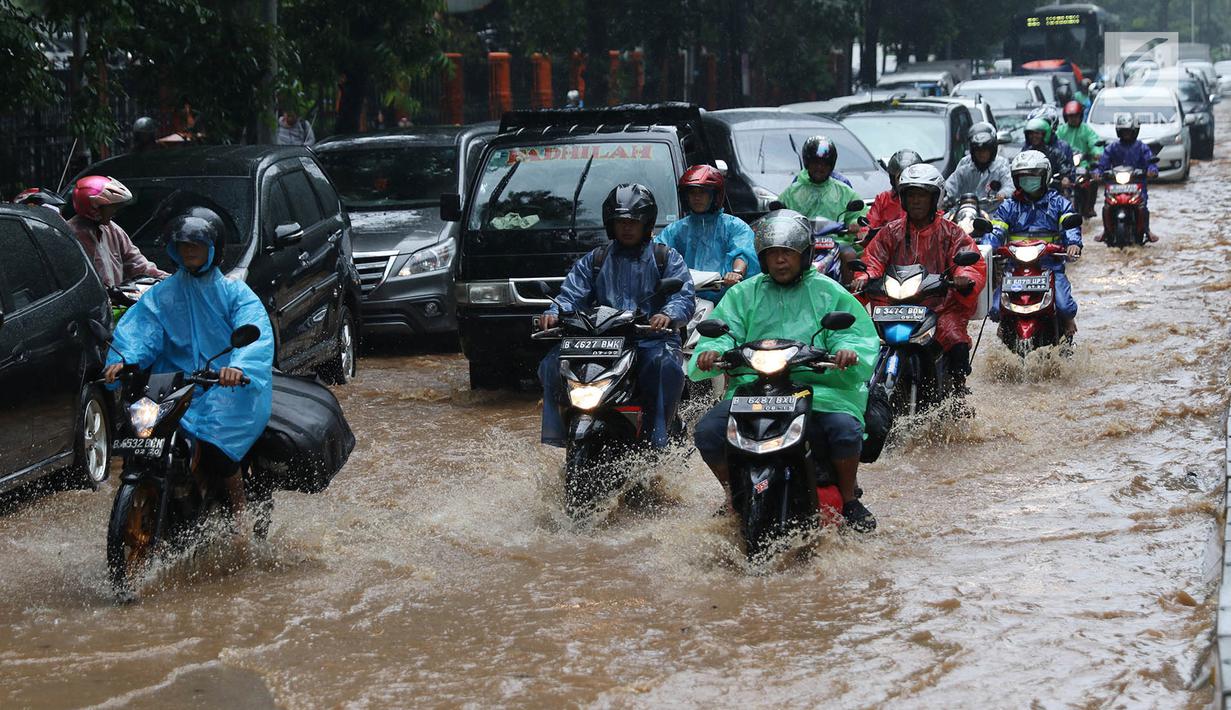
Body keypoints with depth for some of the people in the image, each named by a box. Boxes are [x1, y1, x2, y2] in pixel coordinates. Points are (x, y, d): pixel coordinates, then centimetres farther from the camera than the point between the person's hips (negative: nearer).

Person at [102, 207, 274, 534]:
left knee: (214, 431, -30)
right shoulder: (162, 294, 16)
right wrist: (122, 359, -24)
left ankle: (240, 512, -14)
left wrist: (239, 366, -33)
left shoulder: (235, 292, 7)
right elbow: (136, 329, -1)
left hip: (230, 386, -3)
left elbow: (255, 334, -11)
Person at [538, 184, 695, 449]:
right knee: (554, 362, -20)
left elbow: (684, 297, -2)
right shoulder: (594, 261, 22)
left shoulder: (667, 259, 13)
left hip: (652, 339, -3)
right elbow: (572, 295, 9)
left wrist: (668, 315, -26)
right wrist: (554, 313, -15)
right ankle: (556, 432, -15)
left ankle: (657, 436, -33)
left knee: (666, 365, -37)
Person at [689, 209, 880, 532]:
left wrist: (847, 350, -20)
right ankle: (733, 496, 7)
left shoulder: (828, 293, 11)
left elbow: (857, 333, 4)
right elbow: (723, 329, 7)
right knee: (707, 432, -19)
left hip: (819, 385, -2)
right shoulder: (743, 294, 17)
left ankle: (849, 500, -4)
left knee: (846, 429, -31)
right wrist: (712, 350, -17)